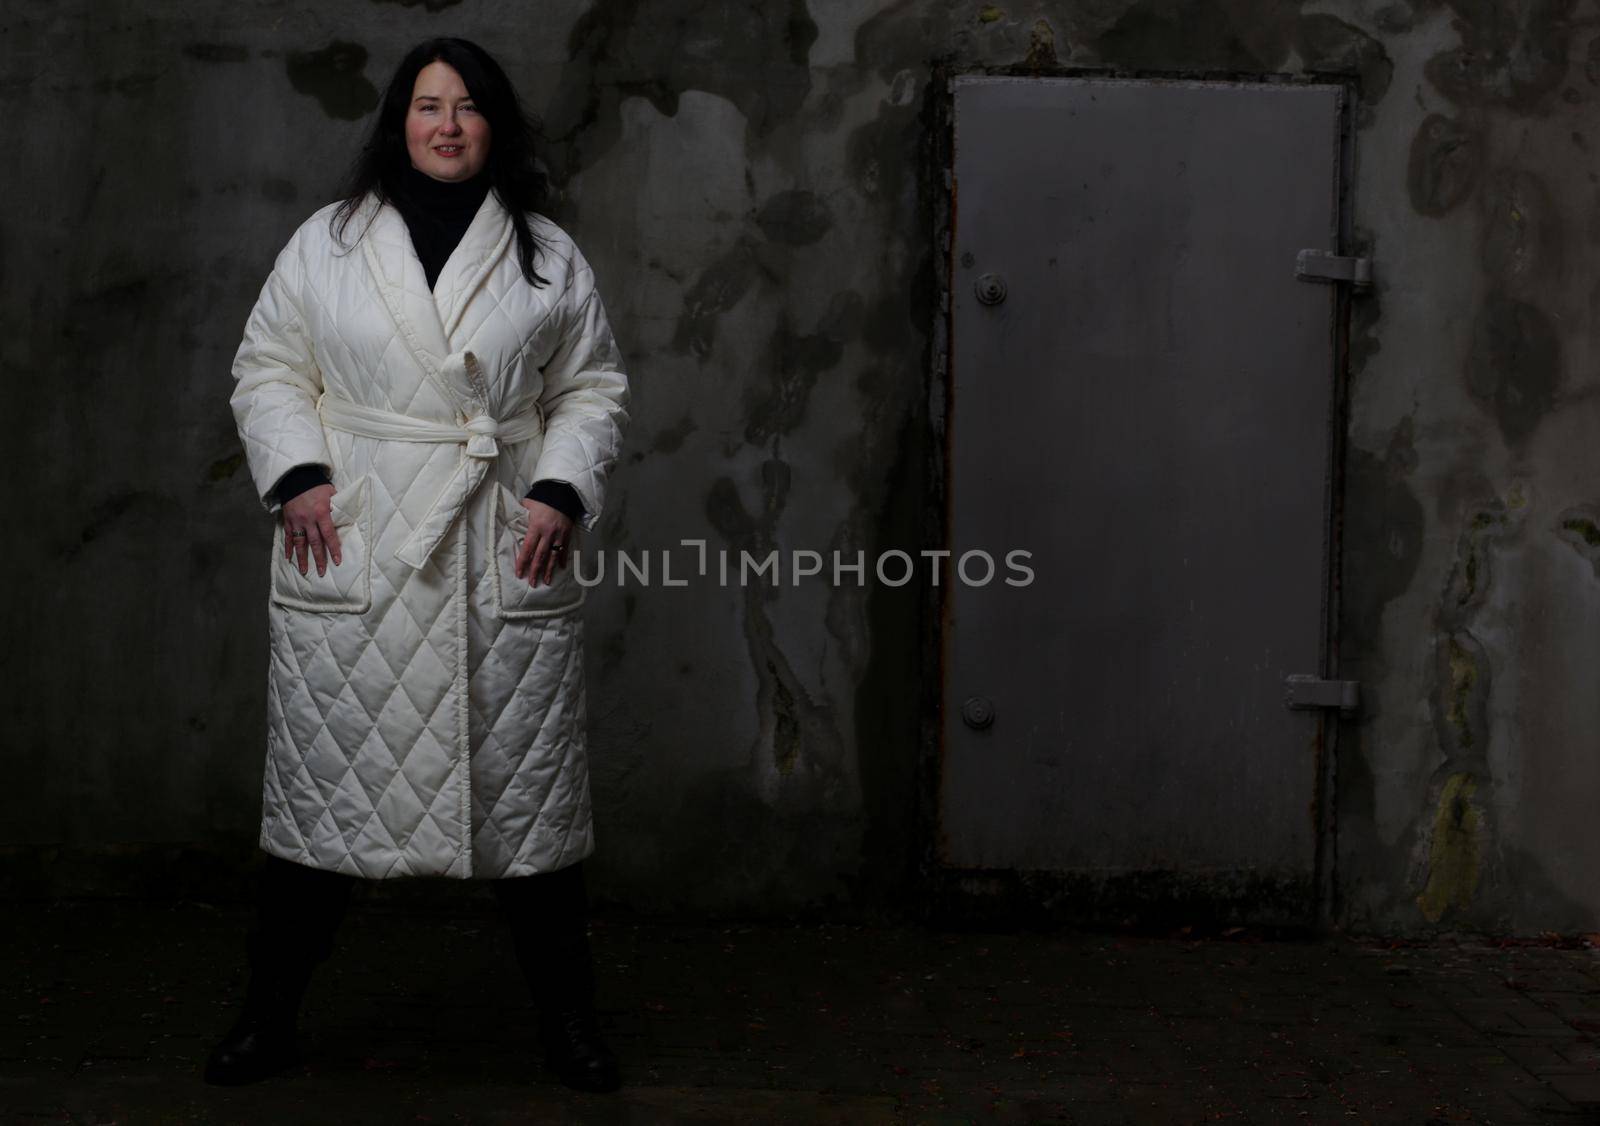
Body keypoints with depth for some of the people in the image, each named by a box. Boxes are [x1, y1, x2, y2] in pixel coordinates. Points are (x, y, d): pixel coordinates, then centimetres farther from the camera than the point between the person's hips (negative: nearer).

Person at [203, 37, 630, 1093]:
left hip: (507, 567, 0)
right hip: (350, 562, 0)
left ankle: (569, 1018, 19)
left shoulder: (551, 258, 9)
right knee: (323, 785, 5)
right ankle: (268, 1016, 21)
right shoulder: (325, 243, 10)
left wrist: (564, 492, -5)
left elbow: (594, 391, 10)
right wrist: (297, 475, -5)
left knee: (531, 792, 5)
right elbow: (268, 370, 11)